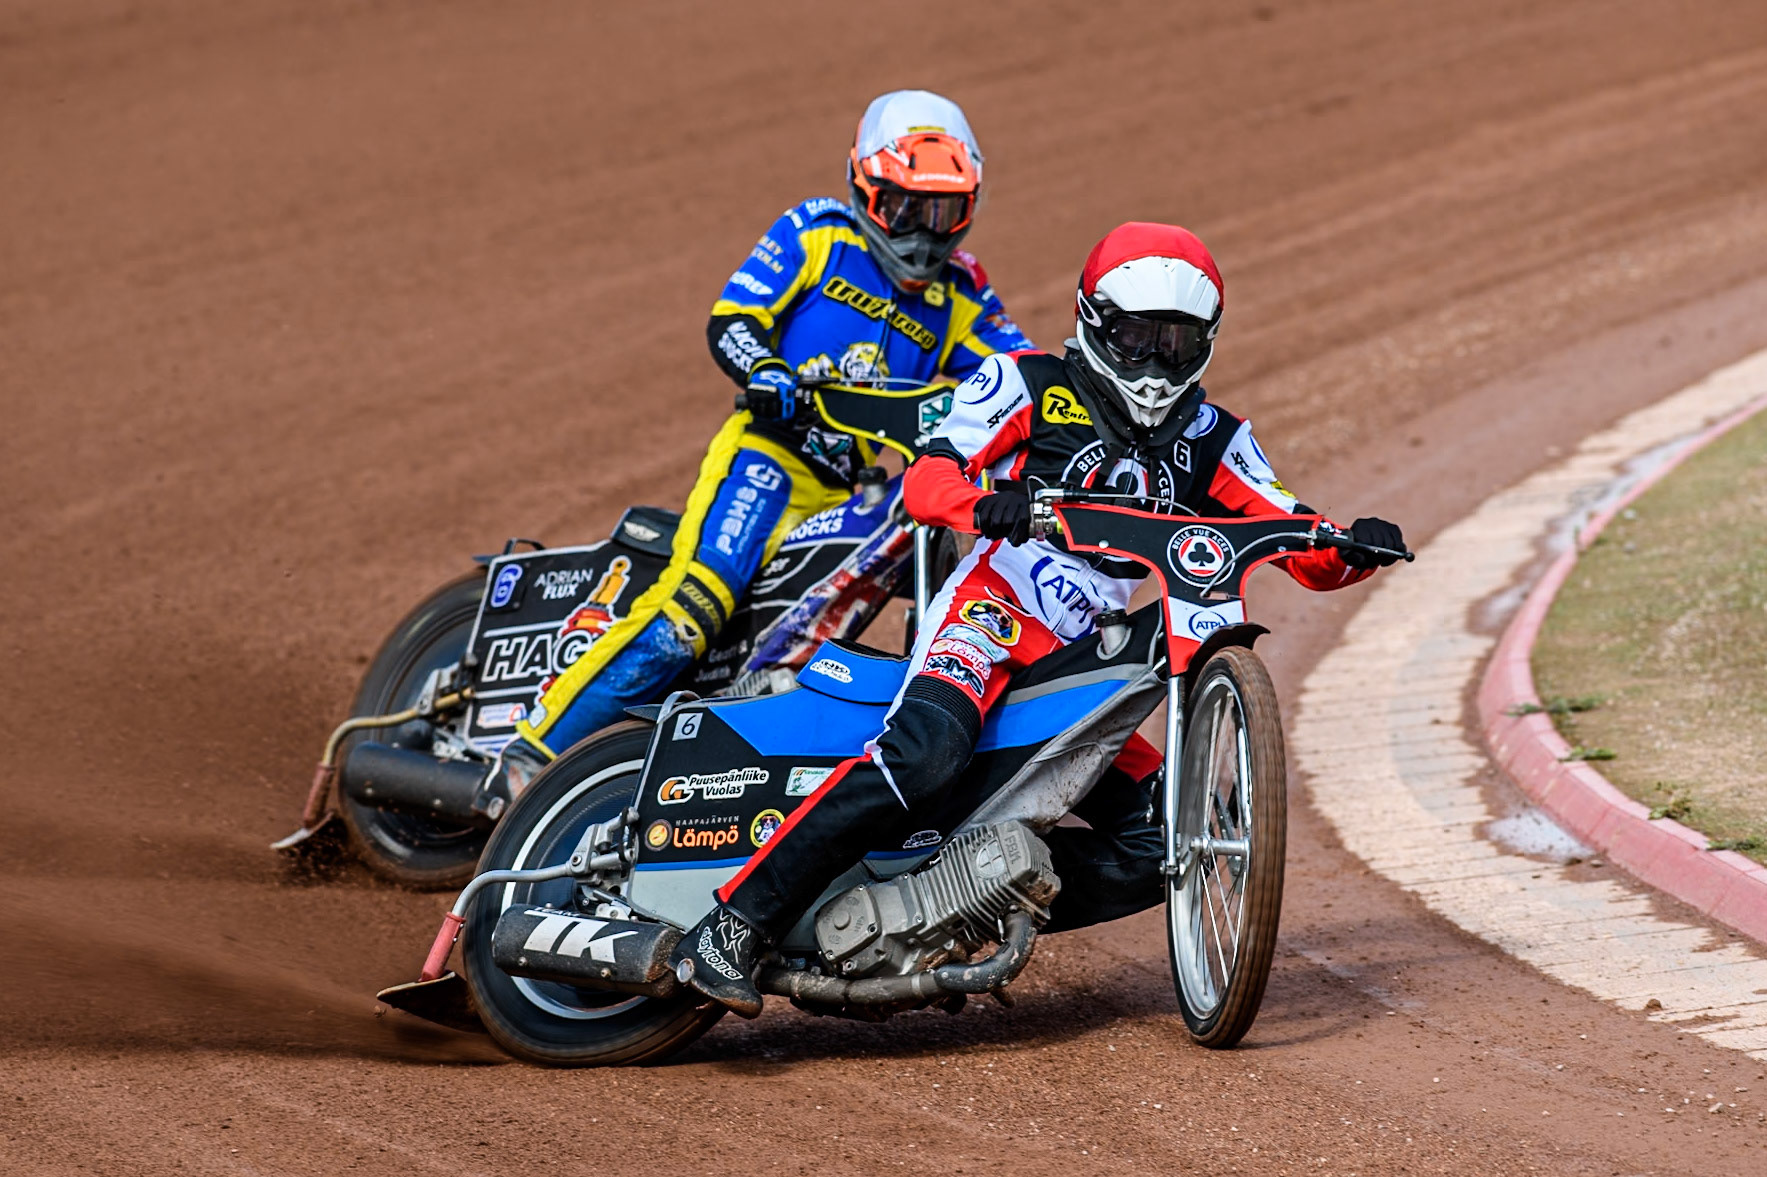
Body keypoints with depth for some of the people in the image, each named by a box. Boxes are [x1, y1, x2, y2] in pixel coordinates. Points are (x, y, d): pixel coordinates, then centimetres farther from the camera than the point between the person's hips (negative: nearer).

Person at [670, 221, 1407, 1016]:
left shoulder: (1208, 443, 15)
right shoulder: (1031, 386, 3)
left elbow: (1303, 551, 9)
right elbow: (925, 481, -10)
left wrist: (1352, 550, -15)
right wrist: (983, 502, -34)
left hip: (1082, 658, 6)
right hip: (992, 609, -6)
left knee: (1150, 851, -5)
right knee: (925, 749, -35)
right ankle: (735, 925, -37)